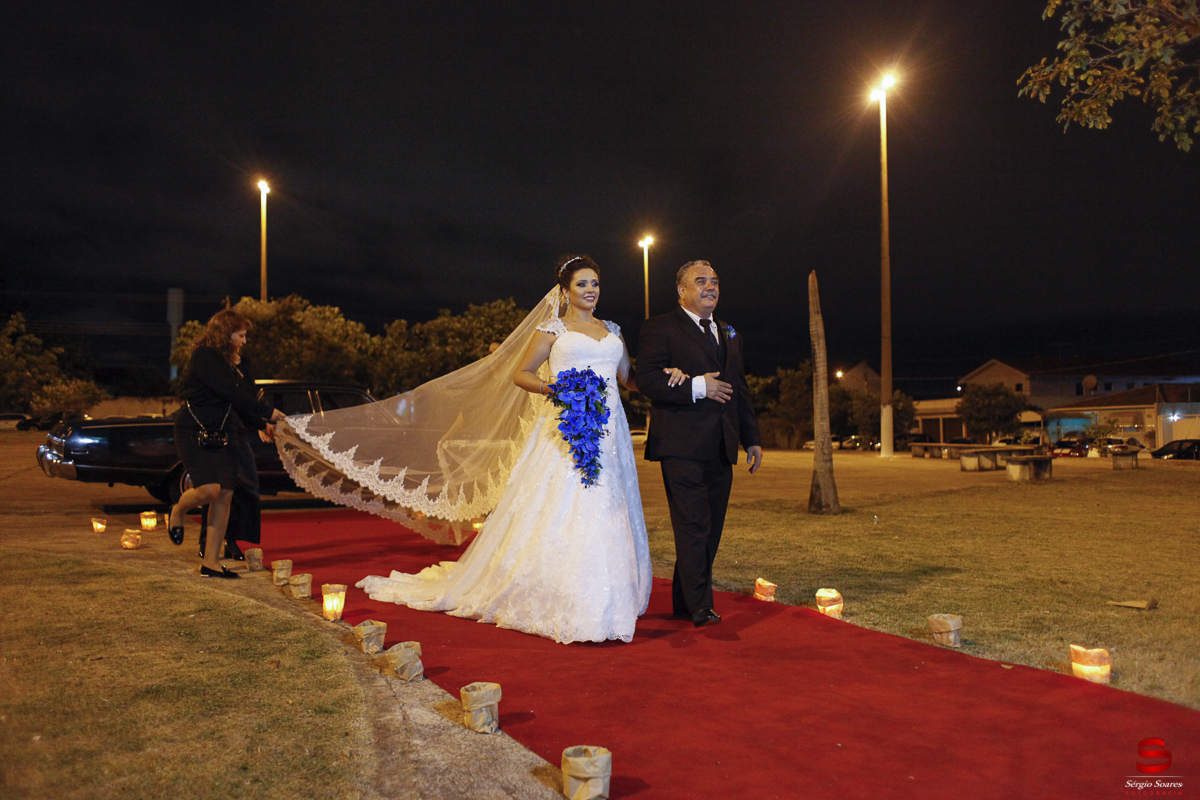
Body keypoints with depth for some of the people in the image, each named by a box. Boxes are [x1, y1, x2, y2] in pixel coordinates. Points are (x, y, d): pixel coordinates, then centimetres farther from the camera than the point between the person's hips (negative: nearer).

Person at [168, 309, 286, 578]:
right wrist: (268, 412, -18)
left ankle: (210, 561, 7)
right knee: (209, 490, -19)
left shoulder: (239, 364, 13)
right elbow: (230, 393, -20)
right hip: (196, 433, -7)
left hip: (225, 435, 7)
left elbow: (244, 402, 14)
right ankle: (178, 511, 17)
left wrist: (262, 424, -1)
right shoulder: (205, 357, -11)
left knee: (225, 495, 0)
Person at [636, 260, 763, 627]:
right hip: (681, 446, -7)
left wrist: (752, 439, 18)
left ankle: (684, 602, 20)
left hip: (721, 448, 7)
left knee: (711, 528, 9)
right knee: (693, 526, -8)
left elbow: (740, 391, 24)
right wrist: (697, 387, -17)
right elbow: (647, 379, -12)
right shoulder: (660, 328, 1)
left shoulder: (729, 335, 22)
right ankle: (700, 608, -1)